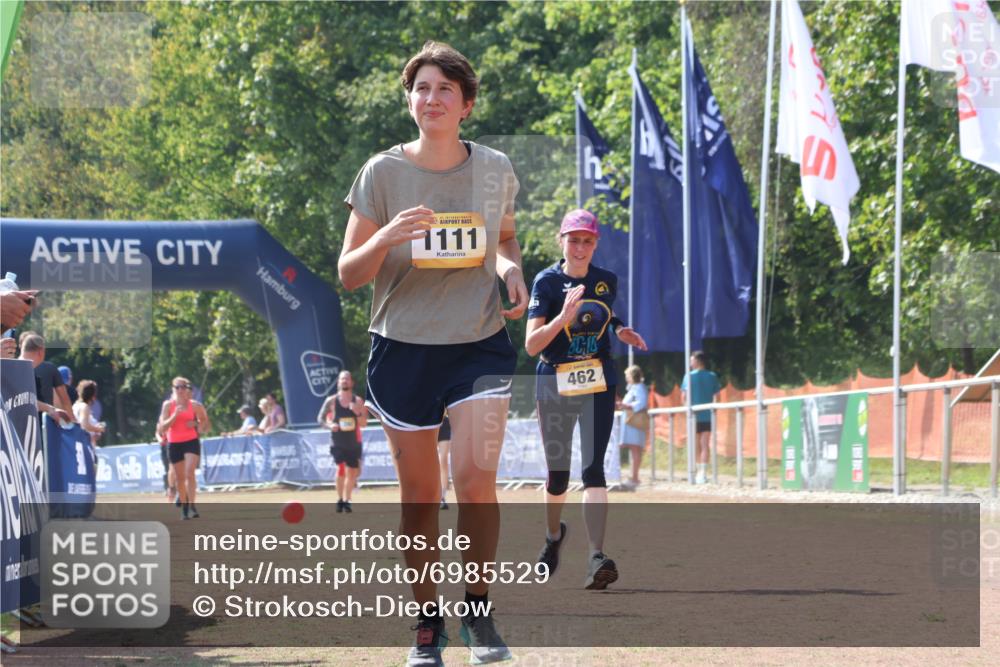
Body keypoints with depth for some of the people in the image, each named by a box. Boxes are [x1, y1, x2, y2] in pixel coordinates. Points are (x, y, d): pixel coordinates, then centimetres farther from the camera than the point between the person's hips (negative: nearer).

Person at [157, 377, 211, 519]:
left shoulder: (194, 405, -1)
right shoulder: (168, 405, 0)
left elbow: (207, 425, 10)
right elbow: (162, 428, -8)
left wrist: (197, 424, -11)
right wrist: (175, 415, -20)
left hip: (191, 442, -2)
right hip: (174, 444, 2)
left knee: (189, 473, -20)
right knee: (180, 478, 9)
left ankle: (191, 506, -23)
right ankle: (184, 507, 22)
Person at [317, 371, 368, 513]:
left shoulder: (358, 401, 0)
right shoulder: (331, 401, -2)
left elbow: (364, 423, -1)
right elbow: (320, 418, 3)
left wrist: (358, 413, -20)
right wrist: (330, 425, -16)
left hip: (353, 443, 2)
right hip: (337, 442, -2)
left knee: (352, 473, 5)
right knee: (341, 468, -18)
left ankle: (346, 500, 18)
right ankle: (340, 499, -6)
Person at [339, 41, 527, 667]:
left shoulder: (496, 169, 2)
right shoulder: (383, 173, -4)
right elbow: (349, 273, -3)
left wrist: (512, 268, -1)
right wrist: (386, 238, -23)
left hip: (481, 344, 1)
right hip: (404, 349, 0)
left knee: (477, 476, -16)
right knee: (420, 496, 4)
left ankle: (479, 610, 4)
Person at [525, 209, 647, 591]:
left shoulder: (606, 282, 5)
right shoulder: (547, 282, -7)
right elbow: (531, 344, -16)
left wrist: (620, 331, 5)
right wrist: (564, 316, -30)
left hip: (598, 384, 1)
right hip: (554, 383, -1)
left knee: (593, 466, -14)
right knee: (558, 471, 10)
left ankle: (597, 557, -23)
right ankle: (553, 535, 41)